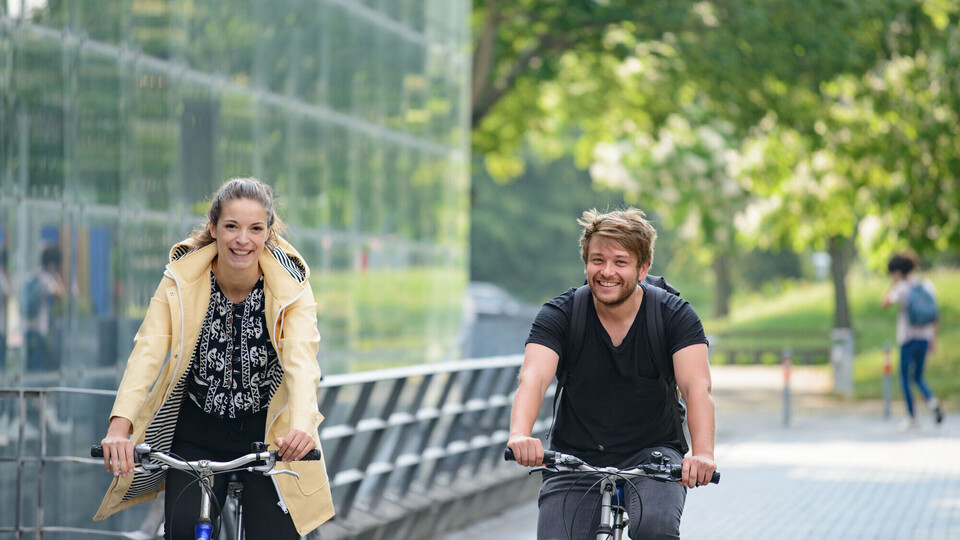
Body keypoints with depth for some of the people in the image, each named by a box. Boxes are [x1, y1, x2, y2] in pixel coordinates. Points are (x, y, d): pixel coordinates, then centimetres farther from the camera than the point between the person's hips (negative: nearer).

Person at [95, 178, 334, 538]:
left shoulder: (290, 286, -15)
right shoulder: (180, 279, -13)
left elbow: (301, 360, -29)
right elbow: (148, 350, -24)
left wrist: (301, 425, -50)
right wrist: (120, 426, -41)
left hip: (267, 434, -1)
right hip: (197, 432, 1)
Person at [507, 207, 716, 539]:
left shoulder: (675, 316, -9)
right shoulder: (560, 315, -8)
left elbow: (697, 387, -23)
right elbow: (533, 378, -24)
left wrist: (703, 452, -43)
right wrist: (520, 434, -46)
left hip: (650, 457, -2)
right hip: (574, 462, 2)